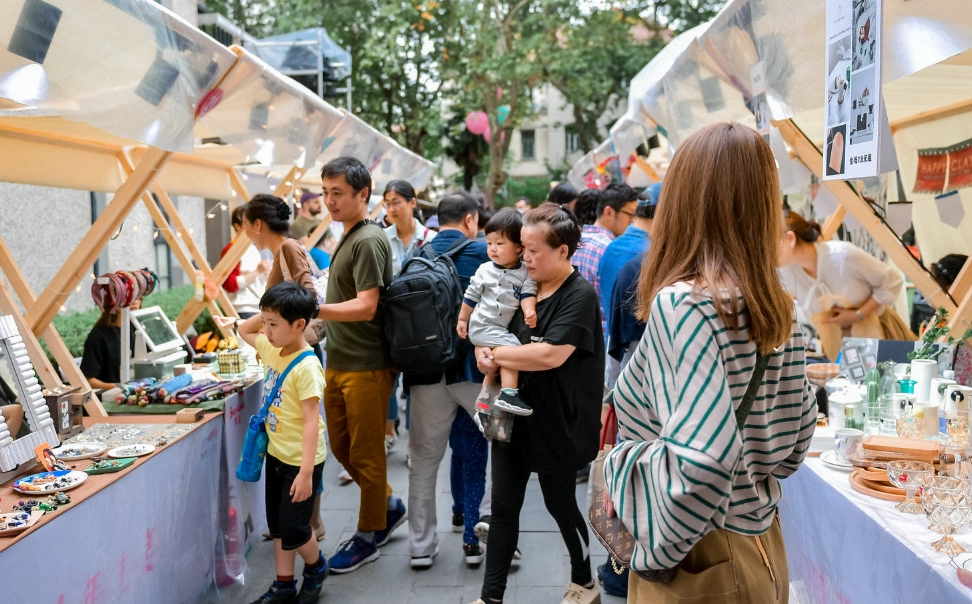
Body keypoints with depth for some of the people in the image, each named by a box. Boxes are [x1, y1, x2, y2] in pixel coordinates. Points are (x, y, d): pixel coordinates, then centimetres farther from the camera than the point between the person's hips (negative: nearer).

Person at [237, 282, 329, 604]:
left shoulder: (306, 367, -24)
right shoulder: (272, 350, 0)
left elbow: (311, 421, -26)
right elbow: (244, 331, 20)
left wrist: (306, 471, -28)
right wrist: (267, 313, 1)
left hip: (300, 460, -8)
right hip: (276, 454, 8)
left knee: (292, 527, 0)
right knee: (277, 523, 15)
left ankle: (316, 567, 28)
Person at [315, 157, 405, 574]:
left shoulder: (369, 241, -16)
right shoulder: (348, 237, 13)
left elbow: (366, 306, -25)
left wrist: (313, 309, -33)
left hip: (366, 366, -9)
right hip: (339, 363, 9)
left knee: (365, 454, 4)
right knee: (342, 447, 17)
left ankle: (369, 536, 20)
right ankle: (389, 506, 35)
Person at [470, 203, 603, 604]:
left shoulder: (580, 295, -16)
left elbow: (550, 354, -28)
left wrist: (496, 354, -17)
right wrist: (485, 353, -9)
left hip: (555, 422, -6)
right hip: (514, 415, 6)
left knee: (560, 505, 11)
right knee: (503, 507, 8)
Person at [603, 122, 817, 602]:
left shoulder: (683, 304, -23)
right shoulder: (779, 311, -1)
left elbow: (702, 457, -32)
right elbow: (796, 435, 8)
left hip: (699, 563, -7)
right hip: (765, 550, 7)